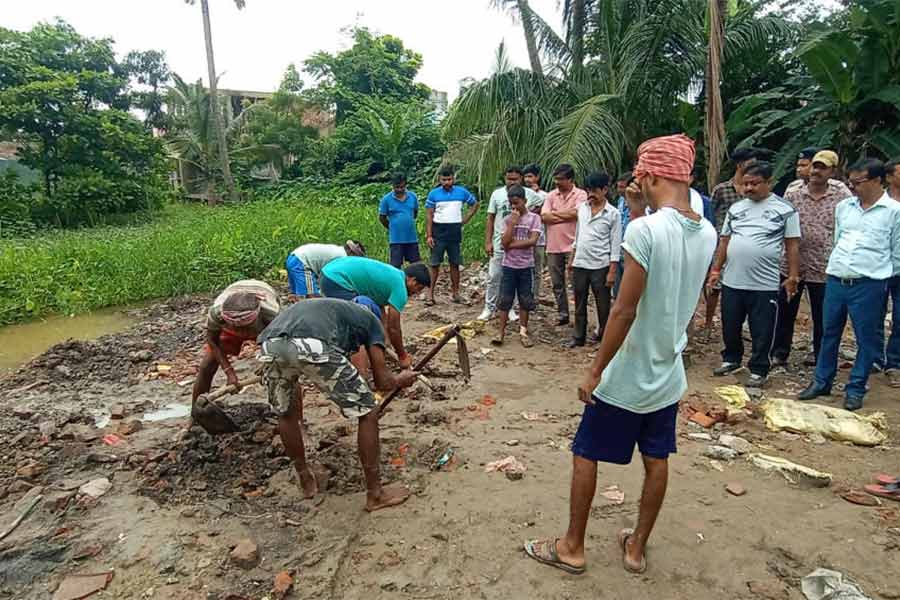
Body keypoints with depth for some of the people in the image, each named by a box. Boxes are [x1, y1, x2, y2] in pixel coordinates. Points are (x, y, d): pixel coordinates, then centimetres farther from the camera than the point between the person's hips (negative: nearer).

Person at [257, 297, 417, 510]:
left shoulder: (327, 307, 43)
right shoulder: (370, 318, 30)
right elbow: (382, 381, 23)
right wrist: (401, 380, 47)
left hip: (270, 345, 6)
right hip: (314, 346, -5)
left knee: (286, 413, 33)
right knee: (367, 413, 14)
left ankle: (307, 482, 46)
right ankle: (375, 494, 23)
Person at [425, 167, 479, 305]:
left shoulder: (462, 192, 3)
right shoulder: (433, 194, -1)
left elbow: (475, 204, 16)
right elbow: (429, 216, -2)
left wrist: (465, 219, 4)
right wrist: (429, 236, -9)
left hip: (455, 233, 2)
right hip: (438, 233, -2)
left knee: (455, 264, 8)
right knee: (435, 264, -1)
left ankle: (455, 293, 17)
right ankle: (430, 294, 2)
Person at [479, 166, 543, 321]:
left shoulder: (529, 194, -2)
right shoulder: (497, 194, 1)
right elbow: (490, 219, 4)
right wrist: (488, 241, -1)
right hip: (499, 243, 0)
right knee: (494, 277, 2)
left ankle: (510, 308, 21)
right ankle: (489, 308, 12)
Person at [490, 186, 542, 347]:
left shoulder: (534, 218, -3)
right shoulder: (508, 219, 3)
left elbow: (532, 241, -15)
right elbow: (504, 243, -8)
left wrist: (512, 244, -11)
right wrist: (512, 223, -12)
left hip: (526, 266, -1)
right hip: (509, 266, 1)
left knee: (525, 301, 7)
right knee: (504, 300, 3)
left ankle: (523, 332, 17)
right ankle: (501, 331, 9)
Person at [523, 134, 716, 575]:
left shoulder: (644, 230, -23)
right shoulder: (707, 233, 0)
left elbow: (624, 311, -23)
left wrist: (595, 372, -14)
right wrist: (641, 212, 8)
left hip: (627, 378, -7)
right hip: (669, 375, 7)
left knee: (585, 456, 10)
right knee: (656, 462, 17)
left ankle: (572, 548, 25)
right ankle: (637, 548, 34)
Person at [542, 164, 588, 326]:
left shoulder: (580, 194, -3)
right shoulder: (551, 195, 9)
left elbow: (576, 213, -18)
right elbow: (544, 217, -3)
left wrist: (555, 212, -5)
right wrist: (568, 216, -9)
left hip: (572, 246, -5)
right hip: (553, 247, 5)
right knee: (557, 284, 11)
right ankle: (563, 315, 23)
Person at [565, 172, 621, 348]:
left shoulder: (613, 214, -8)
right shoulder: (582, 208, 7)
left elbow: (615, 245, -8)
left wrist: (612, 271, -13)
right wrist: (572, 258, 15)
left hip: (600, 266, -5)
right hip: (580, 264, 5)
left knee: (603, 305, 6)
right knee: (579, 304, 12)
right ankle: (578, 337, 23)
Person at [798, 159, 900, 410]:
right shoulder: (843, 207, 8)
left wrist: (873, 269, 6)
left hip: (868, 285, -4)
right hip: (835, 279, 4)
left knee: (866, 338, 6)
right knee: (829, 334, 12)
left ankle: (855, 389, 18)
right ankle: (821, 382, 25)